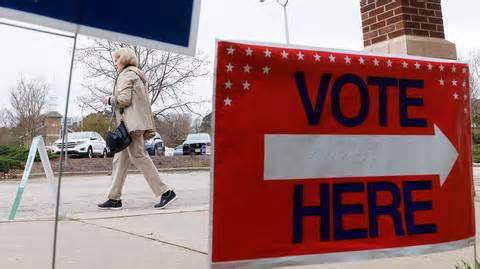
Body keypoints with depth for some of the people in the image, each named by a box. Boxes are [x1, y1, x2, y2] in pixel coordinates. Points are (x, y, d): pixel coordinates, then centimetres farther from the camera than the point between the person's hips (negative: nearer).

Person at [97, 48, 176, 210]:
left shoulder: (126, 74, -5)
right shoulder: (137, 75, 25)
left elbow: (124, 99, -16)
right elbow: (142, 102, 23)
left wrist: (109, 100, 1)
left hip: (132, 123, -10)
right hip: (137, 122, 10)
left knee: (138, 156, -10)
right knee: (121, 159, 11)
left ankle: (165, 192, -10)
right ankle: (114, 199, 16)